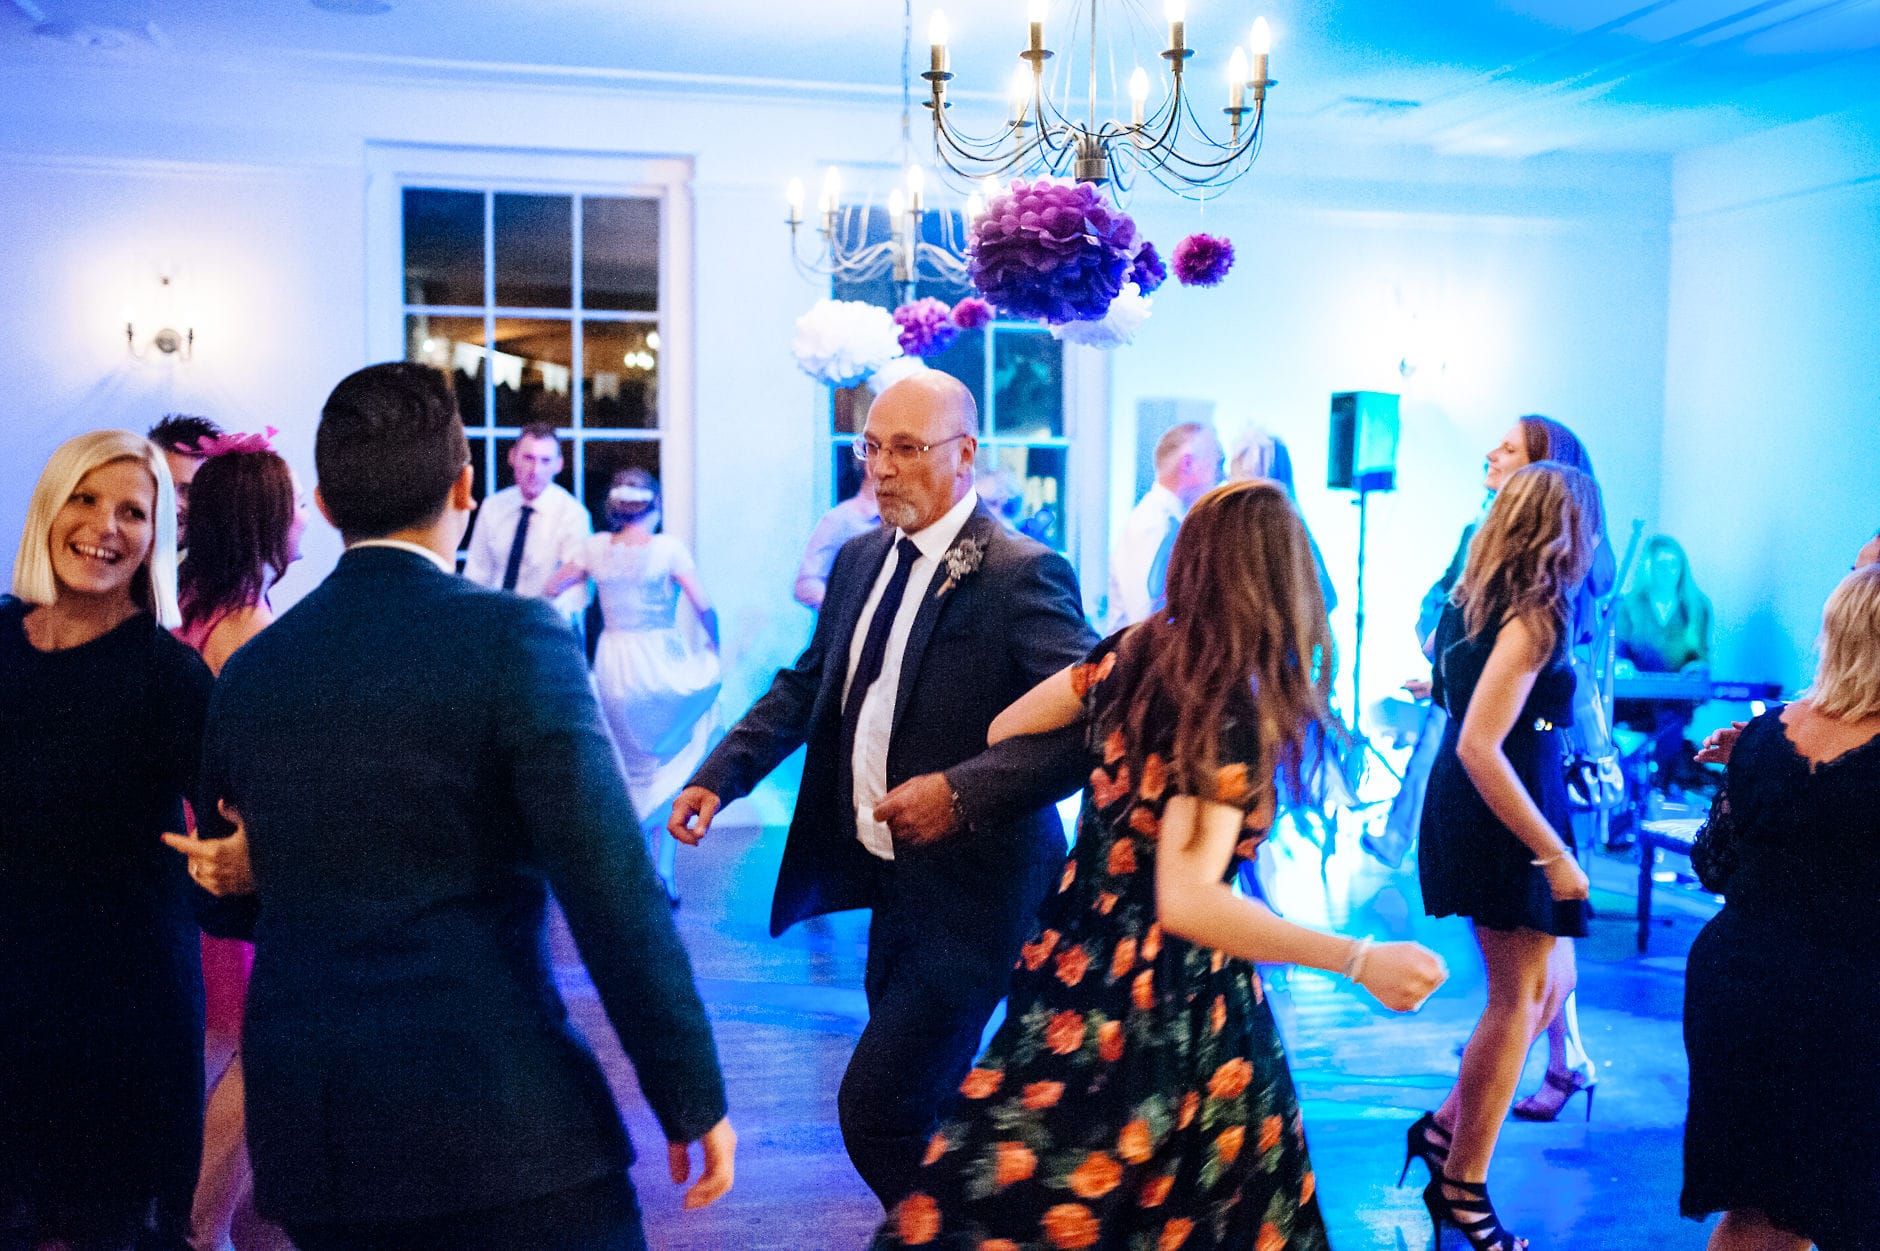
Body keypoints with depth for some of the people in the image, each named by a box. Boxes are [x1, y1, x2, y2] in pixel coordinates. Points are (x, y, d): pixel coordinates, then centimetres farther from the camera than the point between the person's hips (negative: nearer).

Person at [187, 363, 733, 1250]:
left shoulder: (246, 671, 5)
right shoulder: (513, 636, -11)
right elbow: (613, 891, -16)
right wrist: (693, 1099, -9)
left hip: (304, 1140, 6)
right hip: (498, 1130, -5)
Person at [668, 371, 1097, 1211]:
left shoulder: (1023, 574, -17)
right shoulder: (860, 560, 8)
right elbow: (805, 687, 15)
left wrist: (963, 792, -30)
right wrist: (719, 777, 2)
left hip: (973, 891, -8)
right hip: (894, 881, 8)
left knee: (874, 1106, -10)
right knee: (921, 1106, 21)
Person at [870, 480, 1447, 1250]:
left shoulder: (1129, 654, -2)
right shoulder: (1232, 715, -22)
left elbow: (1006, 732, 12)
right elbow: (1188, 901, -31)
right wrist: (1358, 961, -32)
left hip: (1077, 957, 7)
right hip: (1167, 1004, -7)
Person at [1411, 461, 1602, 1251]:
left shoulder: (1478, 601, 6)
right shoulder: (1532, 619, -20)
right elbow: (1479, 747, -27)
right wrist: (1555, 855, -23)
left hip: (1475, 822, 9)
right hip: (1505, 828, -9)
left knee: (1543, 987, 19)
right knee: (1520, 998, 3)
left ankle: (1446, 1128, 26)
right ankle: (1462, 1187, 14)